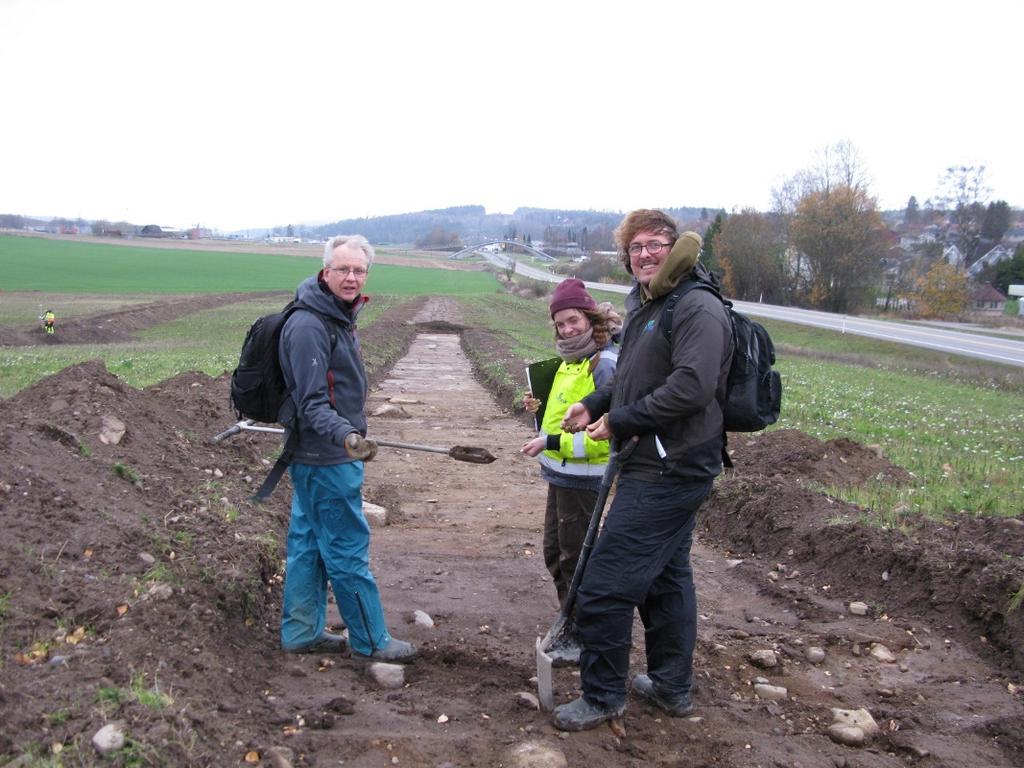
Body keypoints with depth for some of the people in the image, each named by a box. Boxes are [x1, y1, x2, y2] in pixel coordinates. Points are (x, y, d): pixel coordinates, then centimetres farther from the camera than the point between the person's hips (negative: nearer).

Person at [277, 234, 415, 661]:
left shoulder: (339, 317, 11)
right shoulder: (308, 326, -21)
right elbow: (313, 404, -24)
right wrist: (347, 436, -39)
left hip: (317, 456, 10)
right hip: (326, 458, -10)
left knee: (309, 545, 16)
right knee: (349, 550, 1)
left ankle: (302, 632, 28)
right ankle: (371, 640, 14)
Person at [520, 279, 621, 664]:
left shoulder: (605, 364, -21)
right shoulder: (572, 360, 9)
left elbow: (605, 433, -26)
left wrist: (549, 442, -26)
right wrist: (541, 408, 7)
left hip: (582, 479, -9)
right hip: (560, 474, 10)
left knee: (575, 560, 4)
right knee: (555, 553, 19)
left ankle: (583, 641, 20)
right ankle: (570, 627, 35)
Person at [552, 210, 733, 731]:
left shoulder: (698, 308, -17)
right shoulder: (643, 306, 14)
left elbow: (692, 386, -27)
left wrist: (621, 421, -19)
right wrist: (593, 405, 5)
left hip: (667, 471, -11)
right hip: (663, 466, 11)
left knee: (605, 584, -5)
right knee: (666, 576, 20)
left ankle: (602, 696, 12)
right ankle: (672, 687, 35)